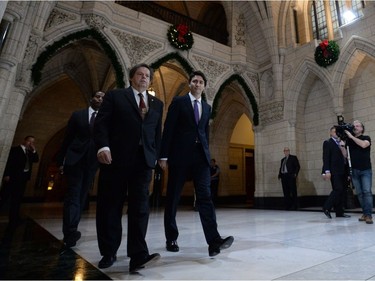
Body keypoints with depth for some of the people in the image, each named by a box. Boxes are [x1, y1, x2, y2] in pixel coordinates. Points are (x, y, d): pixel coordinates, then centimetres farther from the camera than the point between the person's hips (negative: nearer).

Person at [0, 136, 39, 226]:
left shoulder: (30, 153, 19)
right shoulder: (15, 149, -1)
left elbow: (36, 160, 8)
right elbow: (8, 162, -9)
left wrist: (33, 150, -4)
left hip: (23, 178, 6)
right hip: (13, 177, -6)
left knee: (17, 199, 8)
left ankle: (14, 219, 14)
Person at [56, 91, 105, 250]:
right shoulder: (77, 115, 8)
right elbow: (67, 138, 6)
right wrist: (61, 160, 2)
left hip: (92, 161, 2)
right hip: (75, 159, -1)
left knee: (82, 196, 9)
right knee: (73, 195, -8)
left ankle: (71, 231, 21)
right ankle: (71, 233, -9)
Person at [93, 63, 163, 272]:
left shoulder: (157, 104, 19)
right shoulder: (115, 96, 10)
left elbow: (158, 132, 15)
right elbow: (101, 123, 1)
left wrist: (157, 156, 6)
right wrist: (103, 146, -15)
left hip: (143, 161, 2)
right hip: (116, 158, -1)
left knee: (140, 207, -4)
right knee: (110, 207, 6)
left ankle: (139, 256, -1)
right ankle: (109, 253, 22)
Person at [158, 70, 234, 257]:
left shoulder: (207, 107, 17)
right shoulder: (178, 102, 3)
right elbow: (168, 129, -3)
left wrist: (206, 153, 13)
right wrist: (163, 156, -9)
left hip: (200, 156, 3)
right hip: (180, 155, -3)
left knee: (205, 196, -6)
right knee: (173, 198, 5)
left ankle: (214, 241, -8)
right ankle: (171, 239, 20)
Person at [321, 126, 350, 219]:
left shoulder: (341, 143, 20)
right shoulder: (327, 142, 0)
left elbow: (345, 156, 16)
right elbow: (326, 157, -9)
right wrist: (327, 171, -15)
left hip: (343, 170, 7)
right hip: (334, 171, -7)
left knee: (342, 191, 5)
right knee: (338, 189, -14)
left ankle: (340, 212, 11)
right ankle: (326, 208, -2)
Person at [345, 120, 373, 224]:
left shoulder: (366, 138, 4)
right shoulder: (349, 140, 10)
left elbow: (363, 145, -19)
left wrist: (351, 136, -16)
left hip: (366, 170, -2)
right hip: (354, 171, 2)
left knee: (367, 192, -10)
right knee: (359, 193, 2)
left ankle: (368, 215, -10)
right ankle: (364, 213, 9)